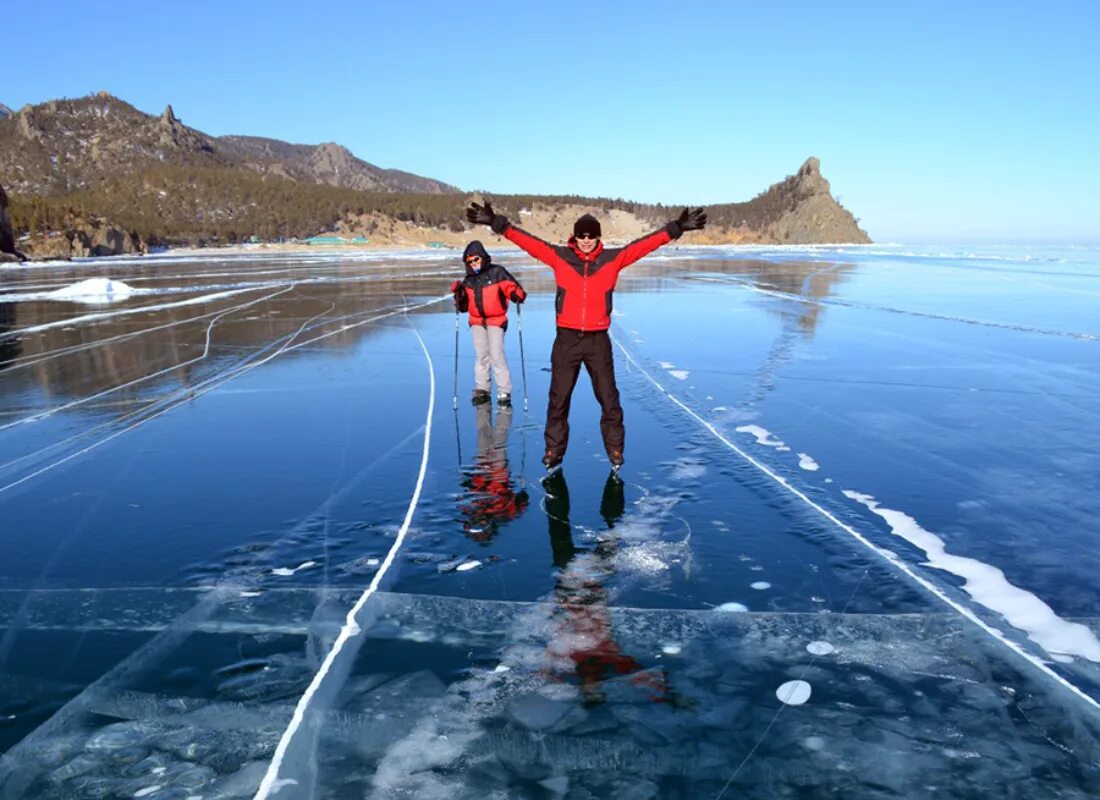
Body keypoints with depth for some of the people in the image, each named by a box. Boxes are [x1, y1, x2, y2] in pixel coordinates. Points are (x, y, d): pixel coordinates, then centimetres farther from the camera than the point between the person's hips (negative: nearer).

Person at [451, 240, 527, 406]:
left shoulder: (497, 272, -5)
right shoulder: (468, 279, 10)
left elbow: (515, 289, -10)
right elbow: (463, 307, 13)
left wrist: (516, 295, -32)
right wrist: (458, 295, -5)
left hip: (496, 321, -5)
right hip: (477, 322, 5)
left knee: (496, 355, -10)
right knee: (481, 355, 9)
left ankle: (504, 392, -4)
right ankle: (481, 390, 17)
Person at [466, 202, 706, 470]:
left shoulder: (613, 258, 1)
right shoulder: (559, 256, 0)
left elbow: (645, 243, -2)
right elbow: (527, 241, -4)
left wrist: (676, 227, -8)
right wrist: (497, 223, -11)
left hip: (598, 339, 0)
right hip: (567, 339, 0)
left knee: (608, 398, 6)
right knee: (558, 398, 7)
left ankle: (615, 449, 20)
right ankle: (554, 449, 20)